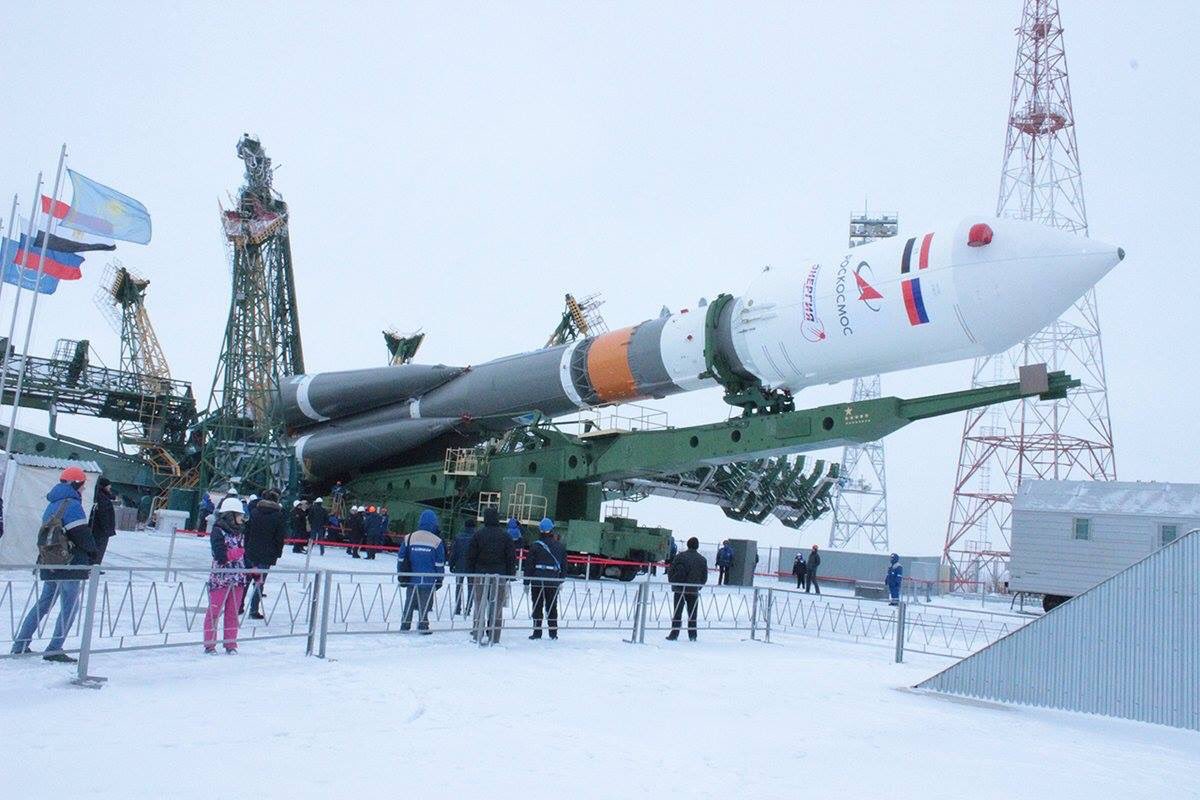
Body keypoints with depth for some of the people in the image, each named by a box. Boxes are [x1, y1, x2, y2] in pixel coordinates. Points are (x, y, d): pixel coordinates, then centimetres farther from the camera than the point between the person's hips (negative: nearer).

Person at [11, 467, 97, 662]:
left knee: (44, 603, 18)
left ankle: (20, 644, 21)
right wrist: (92, 552, 0)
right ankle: (54, 650, -4)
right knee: (69, 606, -2)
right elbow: (82, 534, -17)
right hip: (70, 565, -9)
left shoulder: (52, 505, 15)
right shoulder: (72, 504, -14)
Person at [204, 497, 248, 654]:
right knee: (214, 610, 0)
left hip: (238, 579, 6)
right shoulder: (218, 531, -8)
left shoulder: (239, 532, 13)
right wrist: (238, 552, -8)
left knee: (233, 612, 10)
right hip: (220, 578, -6)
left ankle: (231, 644, 17)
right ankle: (210, 644, 9)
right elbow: (221, 556, -18)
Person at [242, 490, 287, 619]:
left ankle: (239, 606, 19)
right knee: (260, 582, 3)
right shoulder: (279, 516, -5)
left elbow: (247, 532, 5)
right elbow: (281, 537, -5)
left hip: (250, 552, 3)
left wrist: (246, 548, 10)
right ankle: (254, 611, 4)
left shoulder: (254, 512, 4)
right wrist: (277, 554, 3)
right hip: (267, 555, -3)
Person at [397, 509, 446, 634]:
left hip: (411, 579, 3)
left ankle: (405, 625, 16)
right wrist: (439, 579, 10)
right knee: (424, 604, 5)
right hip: (428, 580, -2)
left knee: (409, 603, 13)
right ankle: (423, 625, 5)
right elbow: (439, 564, -1)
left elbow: (401, 559, 4)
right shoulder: (436, 541, -7)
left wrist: (401, 575, 14)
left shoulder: (409, 538, 0)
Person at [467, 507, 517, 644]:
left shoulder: (478, 536, -1)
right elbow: (511, 558, 2)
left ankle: (478, 634, 3)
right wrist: (510, 576, 8)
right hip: (500, 576, 0)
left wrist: (471, 575, 9)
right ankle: (493, 637, 5)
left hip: (481, 575, 0)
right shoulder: (506, 537, 2)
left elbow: (470, 557, 1)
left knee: (480, 605, 7)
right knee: (497, 606, 6)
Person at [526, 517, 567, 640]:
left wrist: (526, 582, 1)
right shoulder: (560, 547, 5)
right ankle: (553, 632, 13)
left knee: (537, 607, 5)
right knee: (552, 606, 12)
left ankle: (537, 632, 3)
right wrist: (561, 581, 19)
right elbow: (564, 566, 10)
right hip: (553, 582, 3)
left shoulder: (535, 545, -5)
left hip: (537, 580, -3)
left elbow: (529, 564, -5)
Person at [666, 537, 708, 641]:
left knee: (677, 612, 4)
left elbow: (671, 571, -5)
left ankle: (674, 634, 1)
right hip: (694, 590, 2)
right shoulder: (702, 560, 1)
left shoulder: (680, 556, -6)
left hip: (679, 589, -2)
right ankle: (692, 635, 12)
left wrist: (673, 583, 8)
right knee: (692, 613, 11)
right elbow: (704, 577, 6)